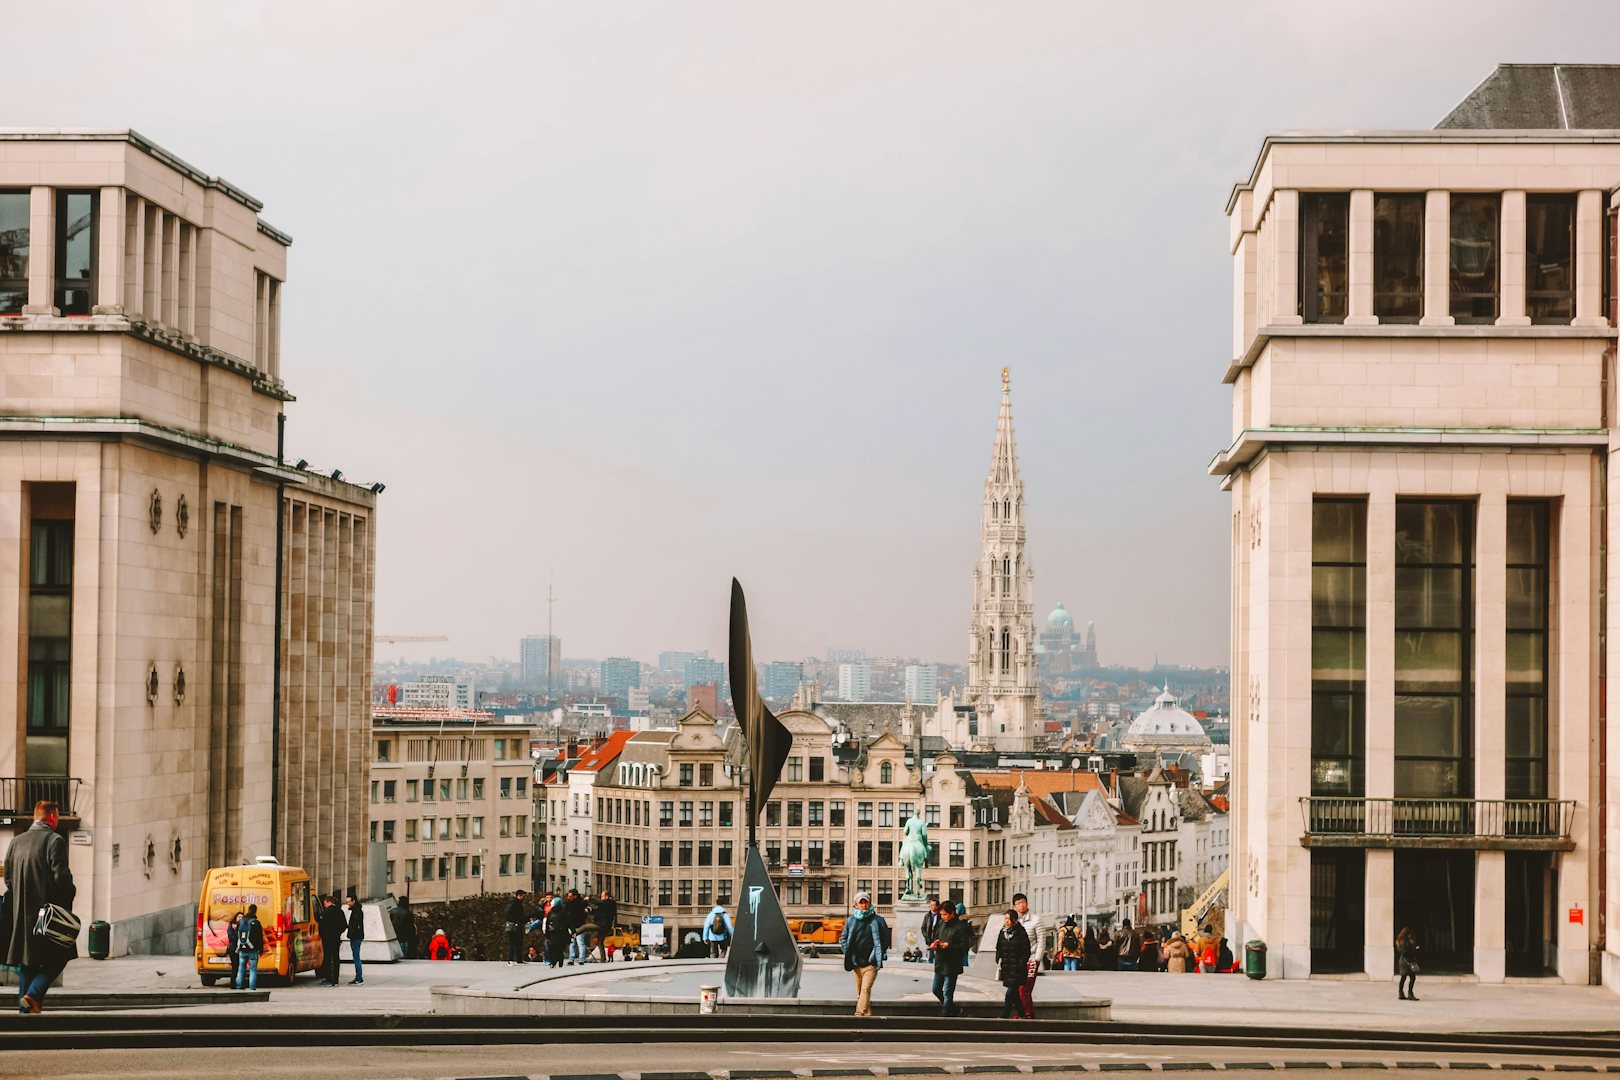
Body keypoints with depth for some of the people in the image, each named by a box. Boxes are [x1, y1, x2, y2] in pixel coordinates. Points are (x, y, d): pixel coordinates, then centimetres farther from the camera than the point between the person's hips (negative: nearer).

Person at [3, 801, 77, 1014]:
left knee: (26, 960, 12)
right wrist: (69, 893, 0)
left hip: (21, 912, 6)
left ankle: (24, 1005, 11)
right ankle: (34, 993, -14)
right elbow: (60, 876, -17)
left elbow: (7, 878, 11)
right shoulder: (55, 840, -11)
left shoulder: (16, 842, 9)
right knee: (58, 957, 4)